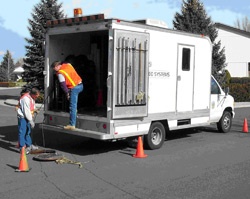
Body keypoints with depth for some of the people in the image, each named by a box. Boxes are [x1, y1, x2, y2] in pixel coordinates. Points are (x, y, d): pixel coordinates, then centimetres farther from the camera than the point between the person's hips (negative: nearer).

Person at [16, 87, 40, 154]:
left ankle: (29, 145, 31)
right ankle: (22, 147, -6)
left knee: (28, 131, 19)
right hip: (22, 117, -10)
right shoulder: (25, 98, -26)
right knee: (22, 132, -8)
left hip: (28, 117, 10)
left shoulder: (32, 98, 5)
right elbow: (26, 111, -25)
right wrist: (31, 121, -21)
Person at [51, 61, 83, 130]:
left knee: (72, 106, -5)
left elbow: (63, 85, -10)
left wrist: (67, 93, 0)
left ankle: (72, 125, -4)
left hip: (74, 88, -8)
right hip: (80, 85, 8)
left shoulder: (60, 73, -11)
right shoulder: (68, 64, 8)